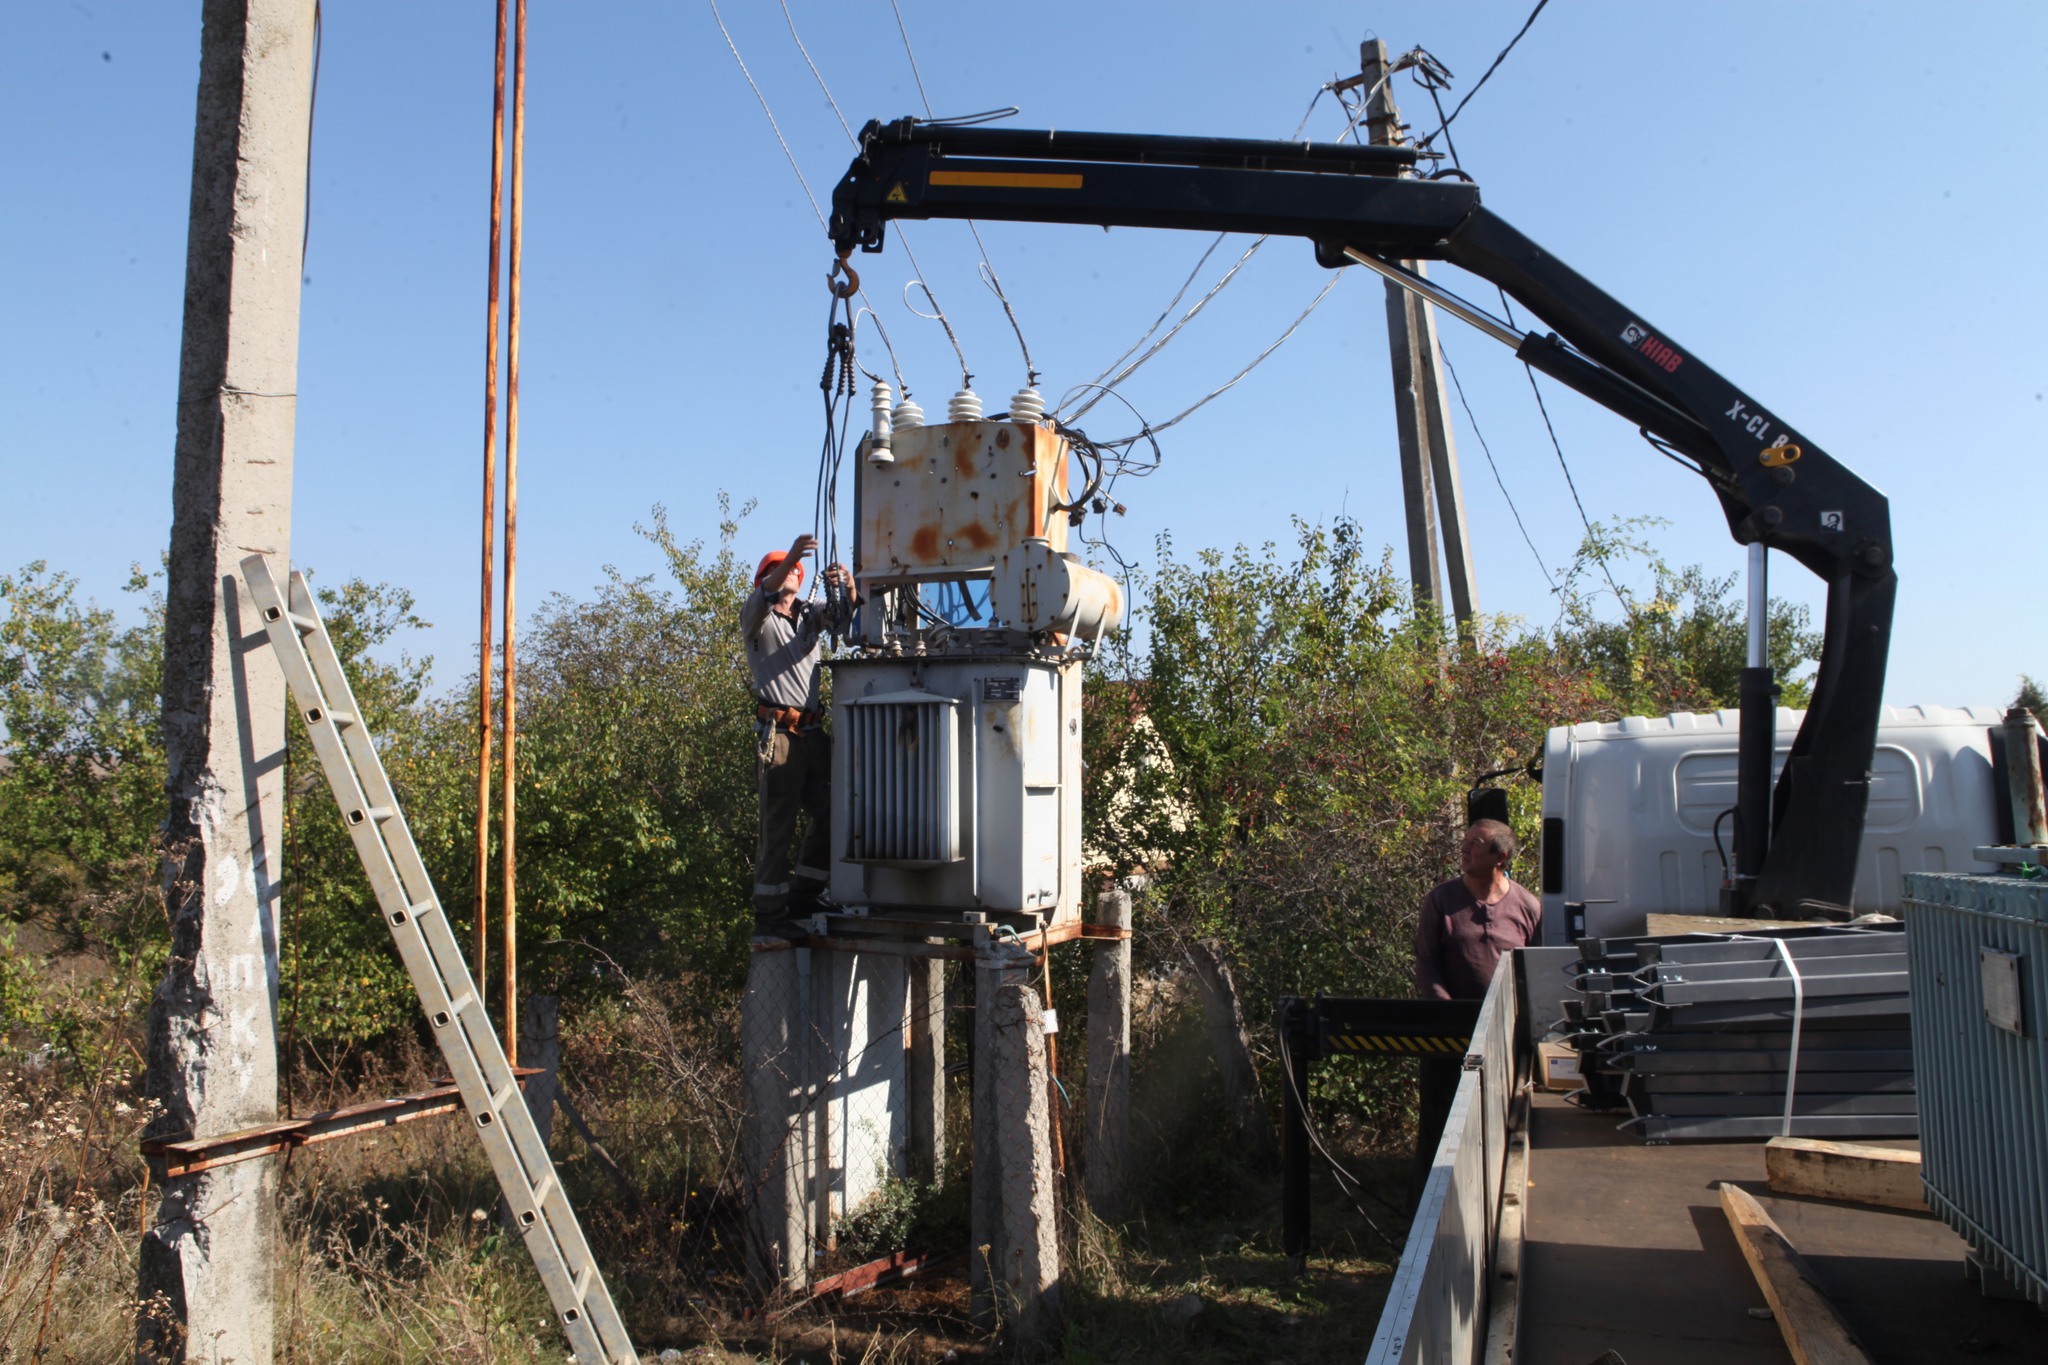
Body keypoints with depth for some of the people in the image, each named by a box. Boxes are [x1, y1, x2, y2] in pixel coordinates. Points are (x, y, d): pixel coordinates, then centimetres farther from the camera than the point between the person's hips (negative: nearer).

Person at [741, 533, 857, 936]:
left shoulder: (810, 614, 19)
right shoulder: (755, 619, 7)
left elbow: (842, 614, 1)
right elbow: (762, 599, -16)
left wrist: (846, 585, -21)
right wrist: (790, 556, -30)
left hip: (813, 733, 5)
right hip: (777, 733, -5)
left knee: (830, 813, 5)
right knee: (778, 827, -4)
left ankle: (804, 896, 21)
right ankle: (769, 913, 3)